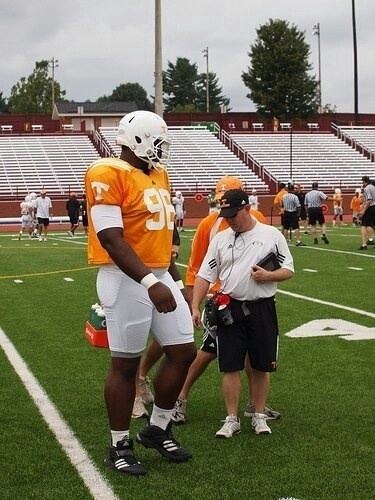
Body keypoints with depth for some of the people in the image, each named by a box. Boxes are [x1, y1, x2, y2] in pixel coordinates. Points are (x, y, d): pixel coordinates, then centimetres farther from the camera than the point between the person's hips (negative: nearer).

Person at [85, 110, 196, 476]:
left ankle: (157, 429, 27)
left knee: (183, 351, 9)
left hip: (161, 277, 8)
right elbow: (111, 239, -23)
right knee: (126, 363, 2)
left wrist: (174, 280, 22)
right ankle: (119, 446, 18)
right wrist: (150, 282, -30)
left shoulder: (158, 174, 13)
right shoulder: (108, 174, -14)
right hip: (127, 280, -8)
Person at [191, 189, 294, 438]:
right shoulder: (220, 239, 6)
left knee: (261, 366, 7)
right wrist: (195, 308, -2)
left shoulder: (271, 235, 0)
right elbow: (204, 276, 6)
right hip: (230, 310, 1)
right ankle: (232, 420, 12)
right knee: (230, 367, 2)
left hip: (262, 309, -1)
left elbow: (288, 269, 3)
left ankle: (259, 416, 22)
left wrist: (268, 276, -16)